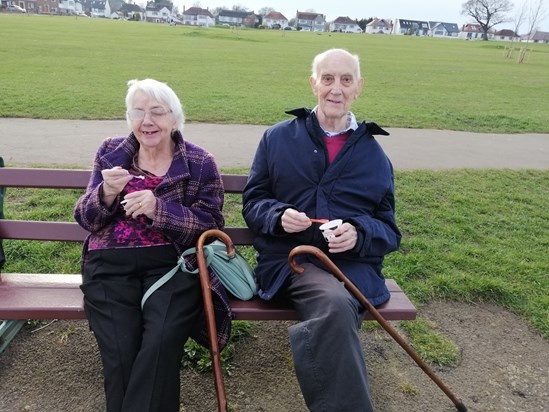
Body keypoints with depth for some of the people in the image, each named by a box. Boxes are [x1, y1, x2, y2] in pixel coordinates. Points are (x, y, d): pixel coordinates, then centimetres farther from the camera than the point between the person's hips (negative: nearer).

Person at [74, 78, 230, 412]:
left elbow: (211, 226, -4)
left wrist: (158, 209, -18)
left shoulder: (201, 163, 4)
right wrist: (107, 193, -12)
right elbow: (85, 220, 11)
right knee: (121, 351, -19)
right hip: (111, 266, 2)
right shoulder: (110, 153, 12)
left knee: (160, 344, -26)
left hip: (173, 264, -1)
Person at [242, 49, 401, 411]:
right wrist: (279, 215, -11)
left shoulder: (374, 155, 14)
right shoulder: (278, 138, 11)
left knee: (334, 313, -33)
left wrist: (359, 234, -11)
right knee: (336, 306, -33)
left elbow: (389, 232, 12)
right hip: (289, 259, -1)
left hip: (354, 264, 1)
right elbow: (252, 202, 12)